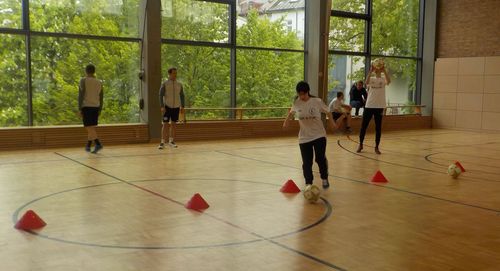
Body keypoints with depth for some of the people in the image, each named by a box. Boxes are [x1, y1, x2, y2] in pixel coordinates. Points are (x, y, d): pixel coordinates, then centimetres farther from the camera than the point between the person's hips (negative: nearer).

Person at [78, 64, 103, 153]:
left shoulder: (83, 80, -3)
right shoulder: (99, 82, 12)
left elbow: (81, 95, -9)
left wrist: (80, 109, -8)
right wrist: (100, 110, 19)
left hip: (86, 106, -5)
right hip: (96, 107, 5)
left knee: (89, 127, -7)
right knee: (92, 127, 14)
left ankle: (98, 144, -23)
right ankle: (88, 146, 21)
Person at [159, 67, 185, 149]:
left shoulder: (179, 84, 7)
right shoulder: (165, 84, -3)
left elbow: (182, 96, 12)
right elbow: (161, 95, -5)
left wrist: (182, 106, 5)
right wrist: (162, 106, -13)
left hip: (176, 107, 3)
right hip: (167, 106, -3)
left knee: (173, 124, 8)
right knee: (165, 124, -4)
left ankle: (171, 141, 16)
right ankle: (163, 142, -1)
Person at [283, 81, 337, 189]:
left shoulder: (317, 101, -10)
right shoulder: (297, 103, -4)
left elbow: (328, 112, 4)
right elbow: (291, 112, 18)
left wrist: (332, 122, -5)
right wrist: (286, 122, 20)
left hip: (319, 135, -2)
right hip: (304, 138, 2)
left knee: (320, 158, -8)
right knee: (306, 162, 1)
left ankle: (325, 179, 17)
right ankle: (308, 183, 14)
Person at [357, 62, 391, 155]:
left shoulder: (383, 79, 3)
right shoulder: (371, 79, 5)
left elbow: (388, 81, -22)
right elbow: (366, 82, -19)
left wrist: (384, 70, -28)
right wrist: (370, 71, -27)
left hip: (379, 107, -1)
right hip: (369, 106, 1)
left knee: (378, 127, 3)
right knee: (363, 126, 4)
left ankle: (376, 147, 12)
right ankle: (360, 144, 18)